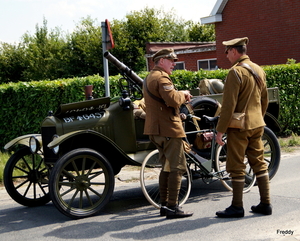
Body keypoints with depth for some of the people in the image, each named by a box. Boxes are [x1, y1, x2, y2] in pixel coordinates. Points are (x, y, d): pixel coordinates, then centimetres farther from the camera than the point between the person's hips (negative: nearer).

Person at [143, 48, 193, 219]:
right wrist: (182, 94, -7)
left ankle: (164, 205, 20)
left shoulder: (149, 78, 20)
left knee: (167, 167, 16)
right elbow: (173, 100, -27)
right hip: (169, 128, -11)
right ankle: (172, 207, -5)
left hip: (156, 130, 11)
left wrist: (181, 96, 7)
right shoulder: (161, 78, -14)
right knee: (177, 168, -6)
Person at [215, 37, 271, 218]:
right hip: (257, 125, 8)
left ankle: (237, 207, 7)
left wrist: (220, 130, -14)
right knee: (259, 163, 12)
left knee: (236, 166, 1)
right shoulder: (259, 70, 10)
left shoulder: (236, 71, -16)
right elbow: (264, 100, 18)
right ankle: (266, 204, 16)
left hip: (239, 127, -8)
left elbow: (229, 105, -18)